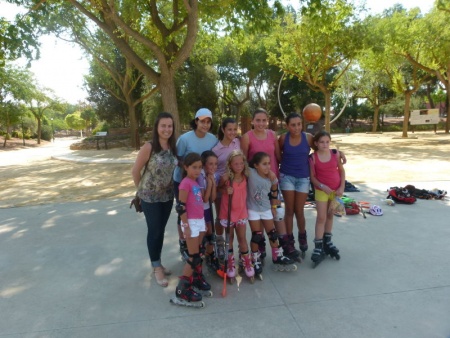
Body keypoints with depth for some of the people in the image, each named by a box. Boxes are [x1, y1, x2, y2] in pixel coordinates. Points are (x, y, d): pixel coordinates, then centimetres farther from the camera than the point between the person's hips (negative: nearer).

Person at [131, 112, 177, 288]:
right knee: (154, 231, 5)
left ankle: (158, 263, 34)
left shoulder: (173, 147, -3)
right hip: (150, 197, -5)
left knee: (161, 230, 16)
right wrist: (142, 189, 0)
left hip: (168, 196, 5)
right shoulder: (148, 147, -19)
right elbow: (135, 171, -11)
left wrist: (172, 188, 5)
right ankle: (156, 267, 22)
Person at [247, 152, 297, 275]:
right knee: (256, 236, 3)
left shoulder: (272, 177, -9)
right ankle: (256, 260, 20)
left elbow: (274, 193, 5)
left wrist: (274, 207, 10)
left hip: (266, 209, 3)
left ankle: (277, 257, 27)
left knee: (272, 234, 11)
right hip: (253, 209, -3)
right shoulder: (251, 173, -20)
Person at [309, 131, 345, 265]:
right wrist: (322, 186, -22)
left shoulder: (335, 154, -5)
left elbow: (342, 170, 2)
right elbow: (312, 176, -8)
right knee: (321, 217, -3)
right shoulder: (313, 157, -11)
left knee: (330, 216, 15)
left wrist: (342, 187, -6)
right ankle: (318, 247, 3)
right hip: (321, 190, -3)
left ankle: (327, 242, 31)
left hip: (336, 189, 3)